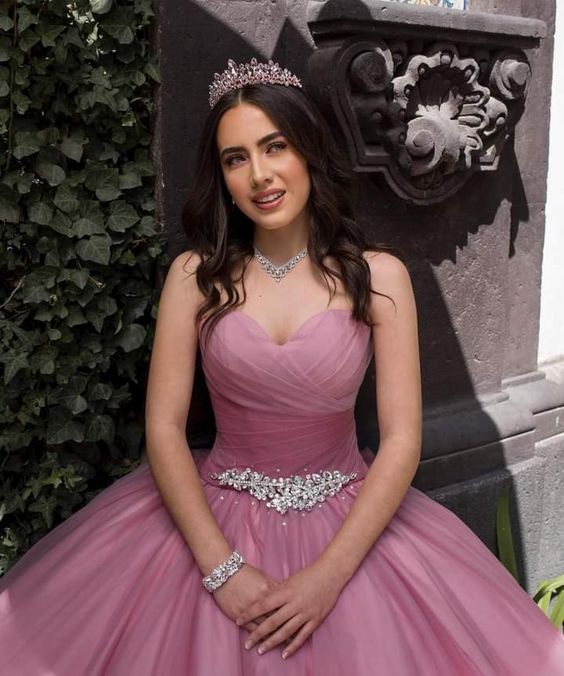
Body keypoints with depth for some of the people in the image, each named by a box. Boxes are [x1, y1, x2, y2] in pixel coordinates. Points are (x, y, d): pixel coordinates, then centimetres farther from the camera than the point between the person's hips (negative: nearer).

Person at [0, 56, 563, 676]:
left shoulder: (377, 275, -5)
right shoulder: (195, 275, -3)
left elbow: (402, 440, -9)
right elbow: (163, 427, -6)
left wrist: (329, 574, -17)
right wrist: (221, 567, -15)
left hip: (348, 522, 0)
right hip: (213, 516, 1)